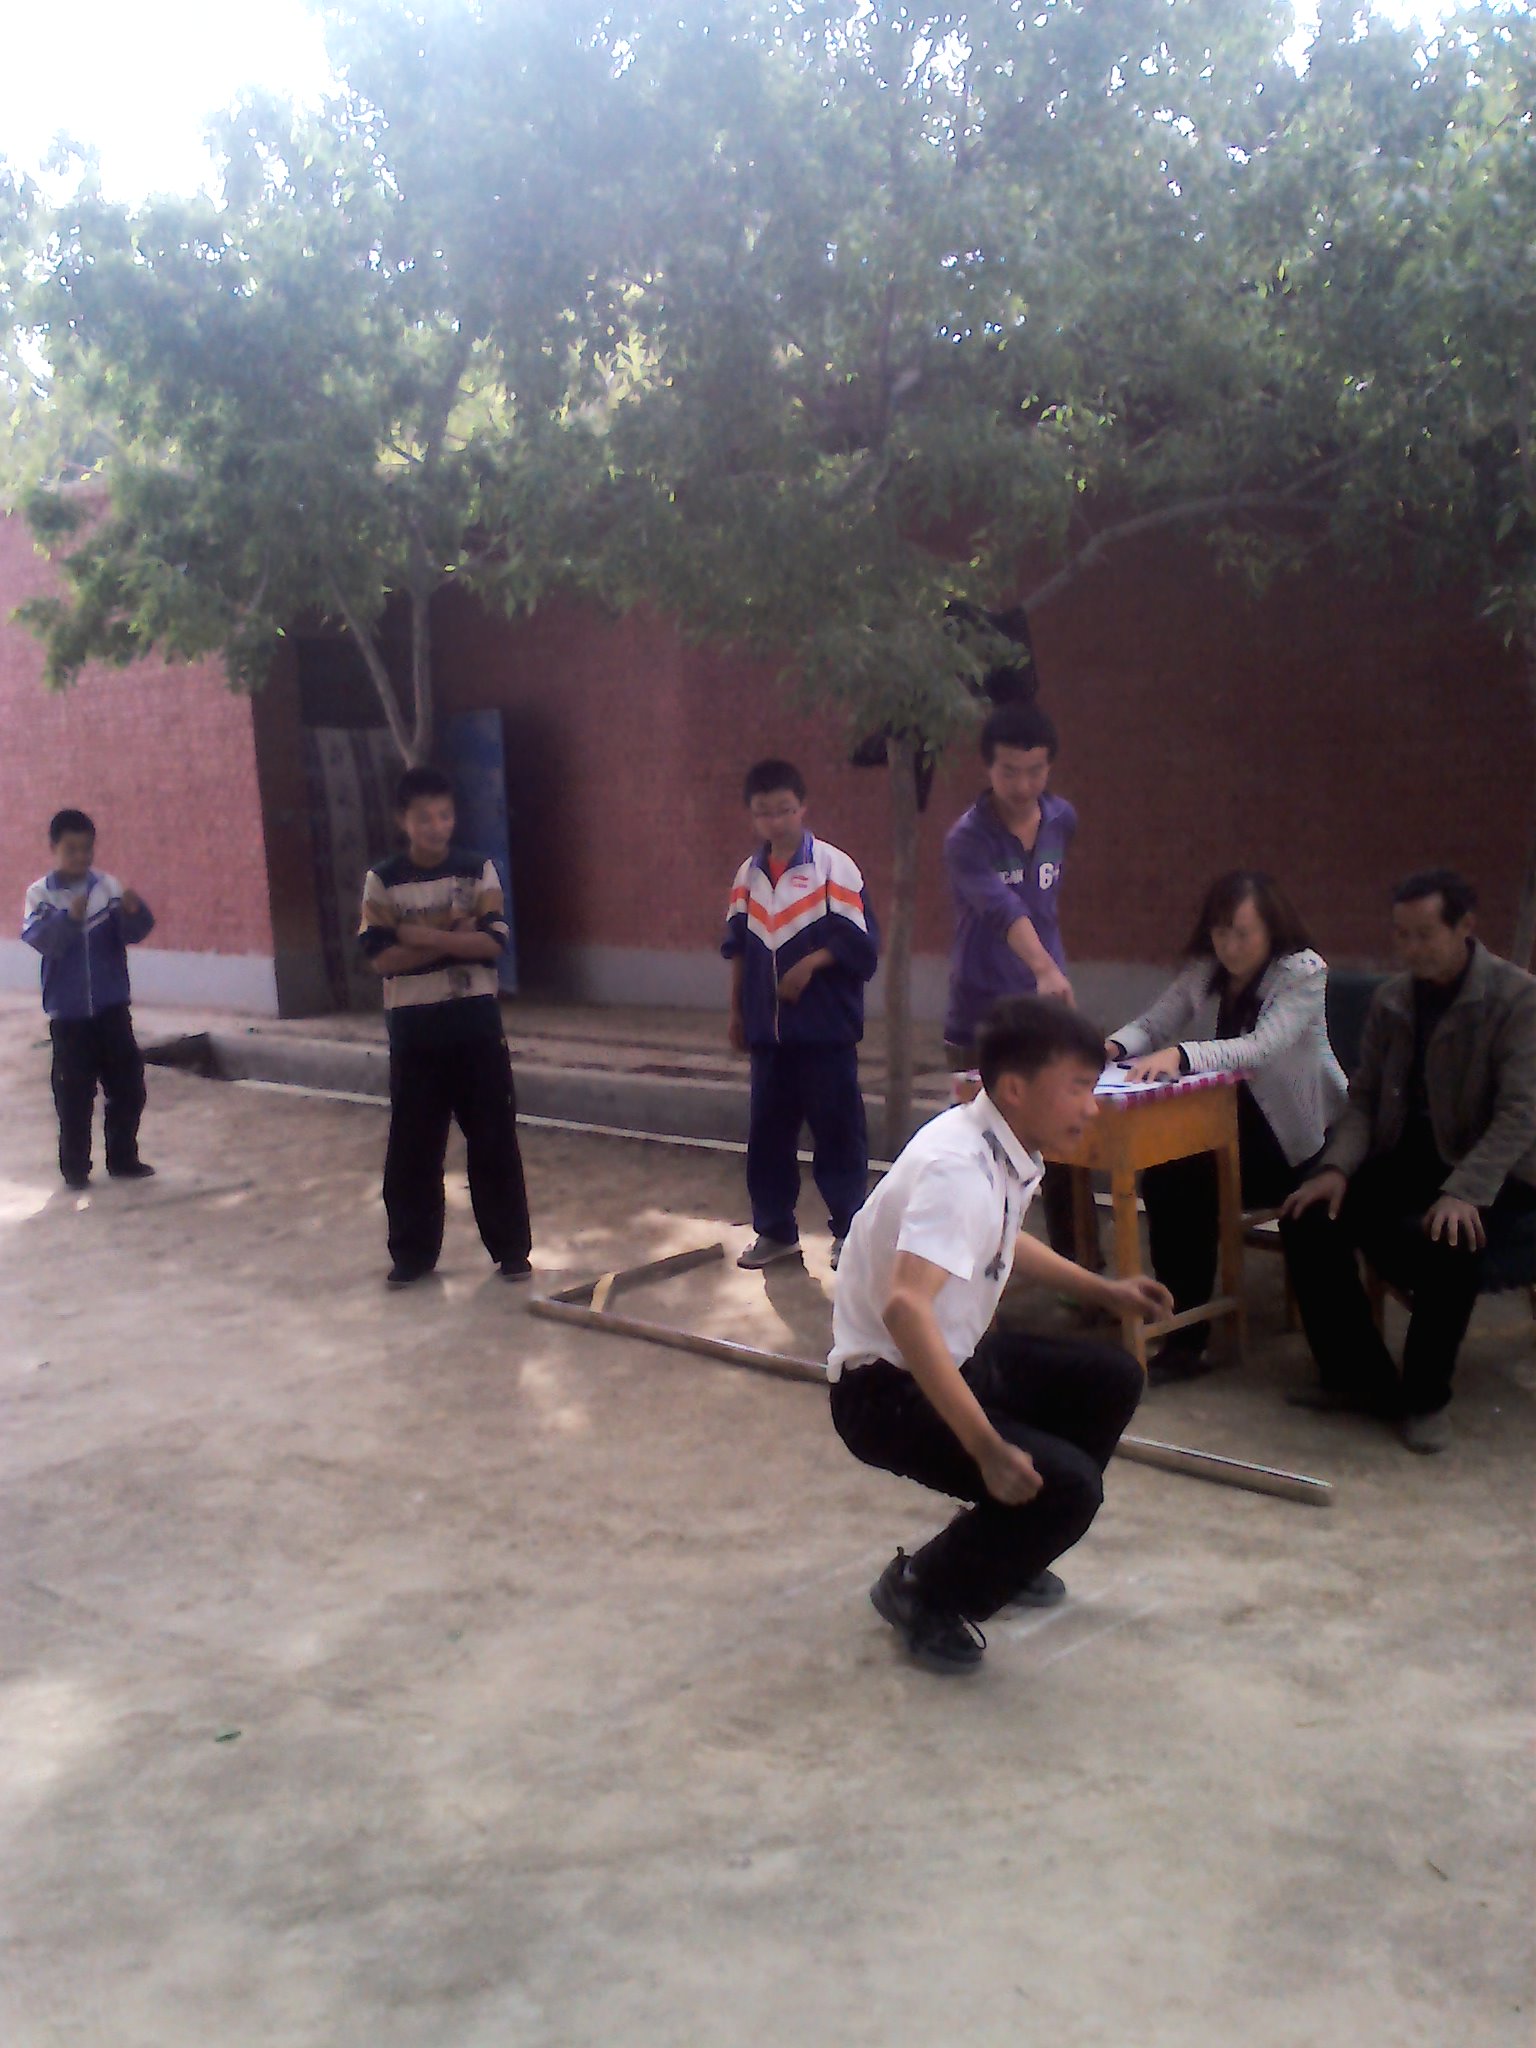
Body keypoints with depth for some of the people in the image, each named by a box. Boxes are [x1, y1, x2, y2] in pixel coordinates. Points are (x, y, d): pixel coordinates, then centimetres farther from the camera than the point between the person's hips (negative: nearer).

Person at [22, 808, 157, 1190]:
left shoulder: (108, 886, 1)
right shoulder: (40, 893, -4)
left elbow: (133, 933, -5)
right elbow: (38, 939, -18)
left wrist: (134, 911, -26)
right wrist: (70, 918, -35)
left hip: (111, 1006, 2)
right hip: (68, 1011, -2)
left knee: (128, 1086, 8)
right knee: (74, 1093, 3)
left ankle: (123, 1158, 22)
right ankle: (74, 1167, 14)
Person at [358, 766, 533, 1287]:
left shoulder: (479, 870, 0)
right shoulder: (382, 880, -1)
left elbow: (493, 942, -10)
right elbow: (381, 958, -9)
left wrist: (426, 937, -17)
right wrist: (456, 940, -14)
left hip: (475, 1020, 0)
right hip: (413, 1026, 0)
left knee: (494, 1138, 4)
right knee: (412, 1145, 6)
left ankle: (511, 1249, 14)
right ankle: (412, 1253, 19)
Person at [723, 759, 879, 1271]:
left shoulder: (834, 868, -9)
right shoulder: (748, 874, 9)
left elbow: (860, 944, -10)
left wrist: (809, 964, -18)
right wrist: (736, 1012, 16)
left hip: (826, 1028, -5)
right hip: (768, 1029, 5)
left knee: (837, 1132, 1)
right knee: (767, 1133, 10)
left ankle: (850, 1230, 14)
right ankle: (775, 1230, 23)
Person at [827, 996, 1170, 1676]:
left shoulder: (1007, 1147, -1)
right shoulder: (959, 1168, -30)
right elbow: (905, 1309, -43)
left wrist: (1103, 1291, 20)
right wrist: (988, 1448, -42)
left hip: (956, 1357, 10)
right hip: (890, 1388, -9)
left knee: (1112, 1381, 15)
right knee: (1065, 1486, -20)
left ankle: (1004, 1554, 26)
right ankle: (923, 1590, 4)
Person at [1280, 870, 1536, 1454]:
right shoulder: (1391, 999, 6)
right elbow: (1363, 1097, 8)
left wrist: (1465, 1192, -34)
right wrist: (1337, 1167, -12)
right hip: (1406, 1160, 6)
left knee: (1447, 1240, -36)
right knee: (1308, 1219, -16)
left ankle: (1426, 1397, -13)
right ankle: (1357, 1375, -1)